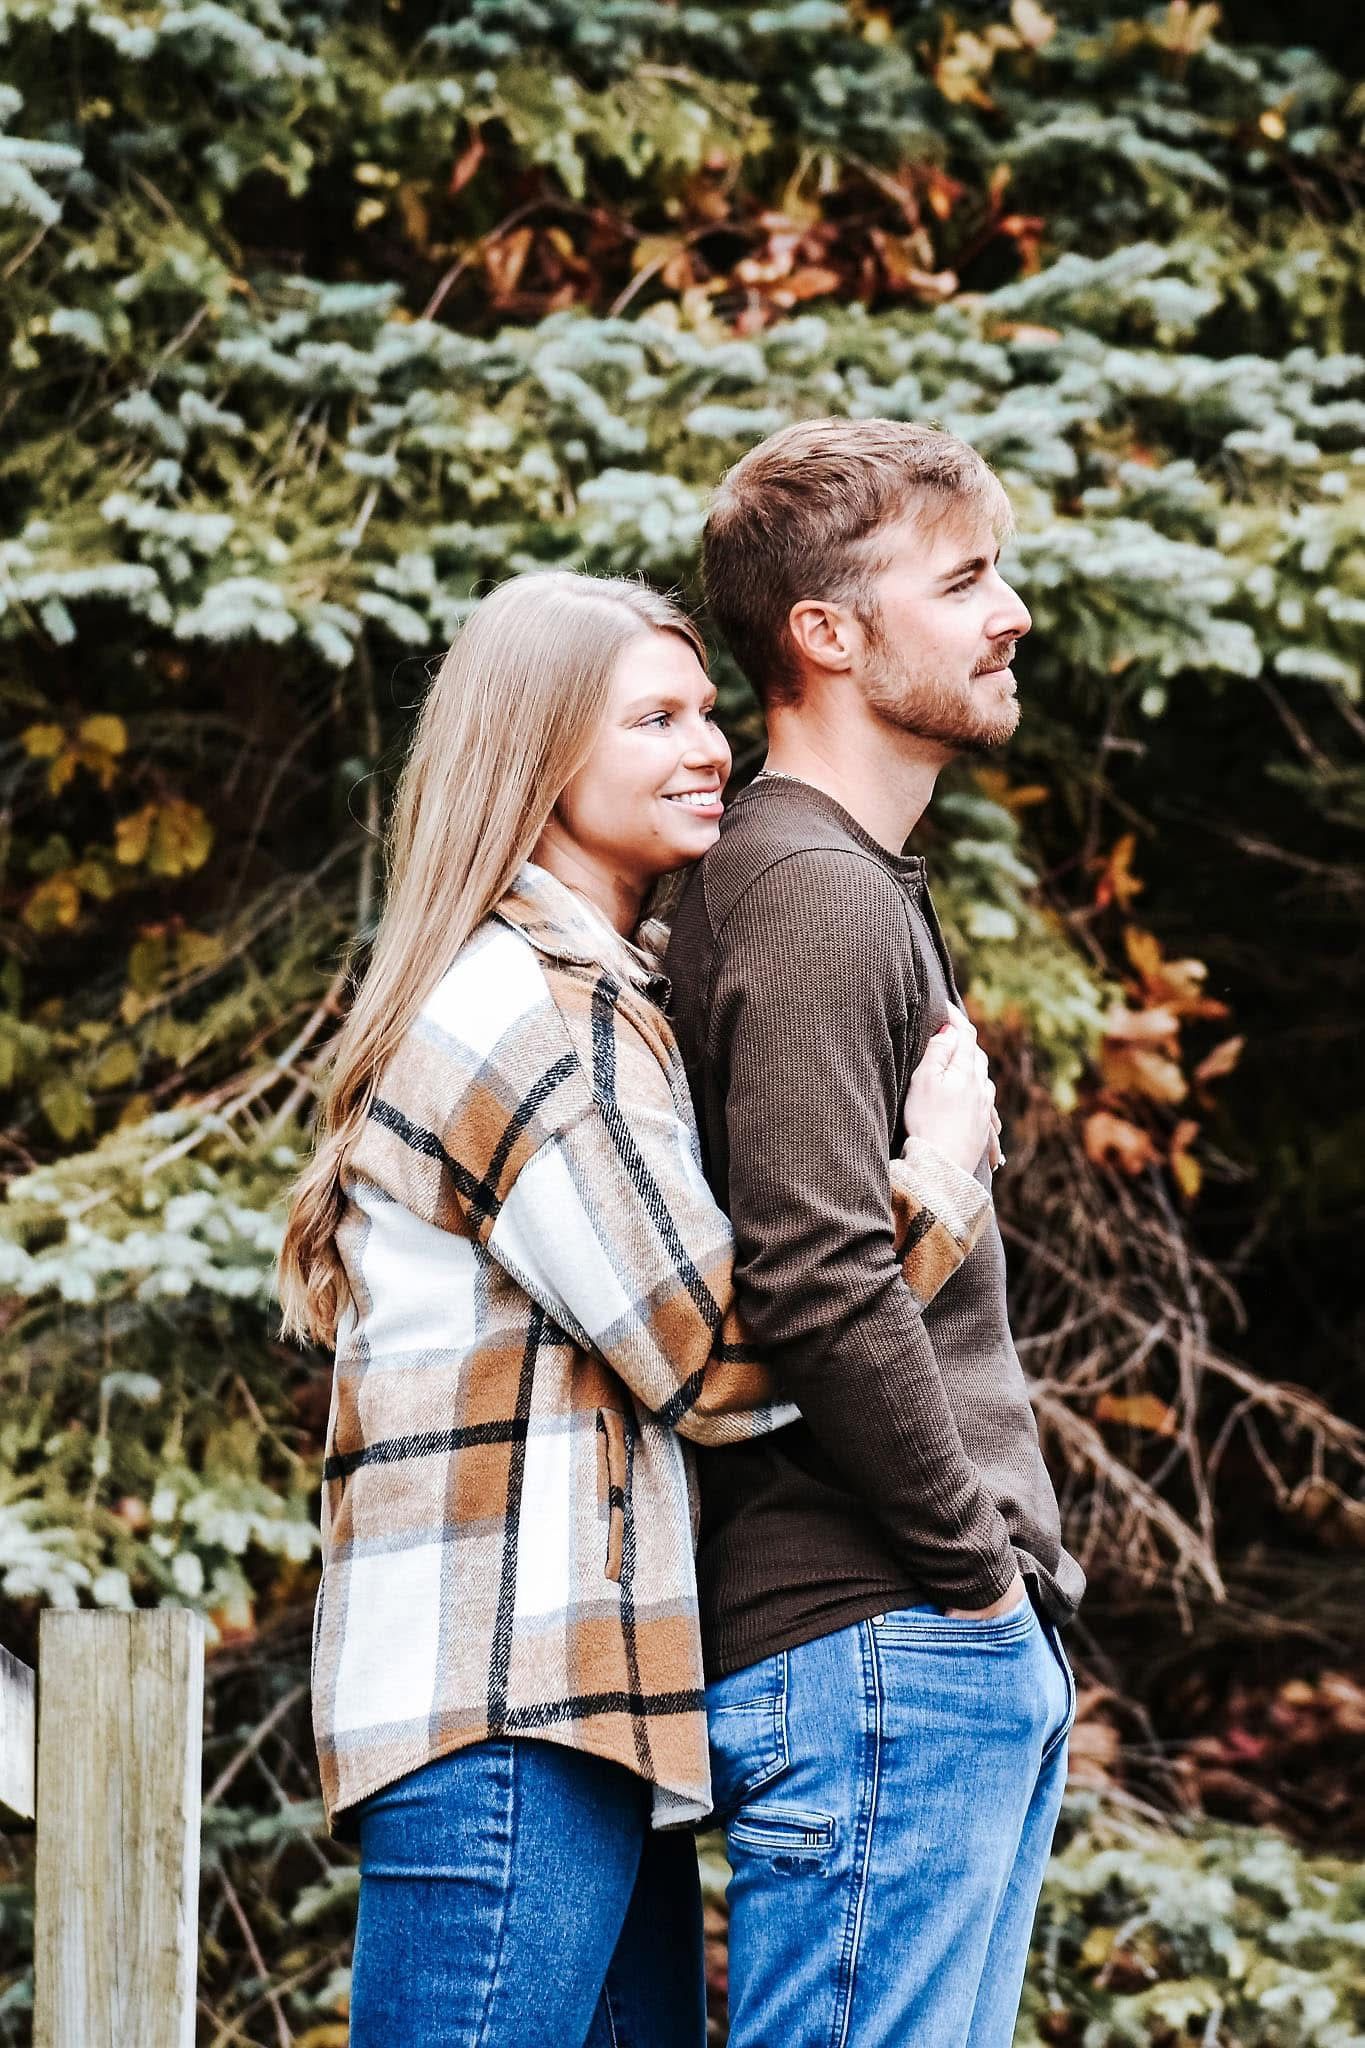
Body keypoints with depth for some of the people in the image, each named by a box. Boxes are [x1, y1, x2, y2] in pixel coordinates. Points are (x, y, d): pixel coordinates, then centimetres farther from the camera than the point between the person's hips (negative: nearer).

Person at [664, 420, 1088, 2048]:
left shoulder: (867, 892, 21)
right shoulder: (810, 893, -11)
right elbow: (819, 1284, -22)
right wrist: (980, 1568, -13)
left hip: (962, 1660, 10)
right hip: (876, 1650, -10)